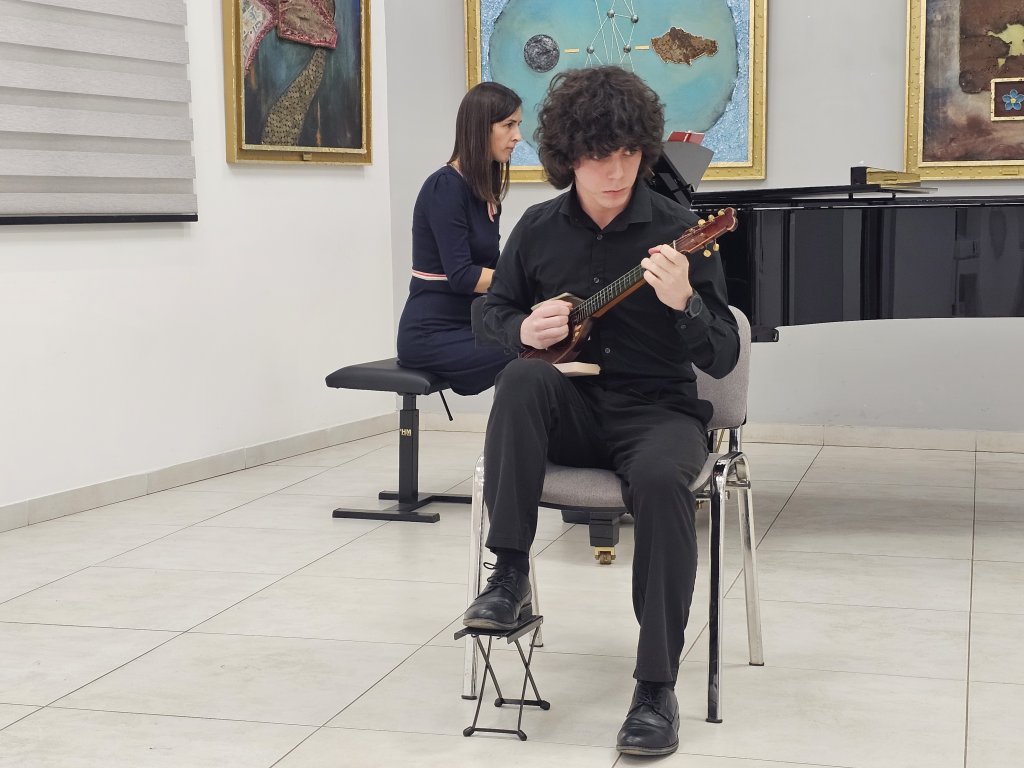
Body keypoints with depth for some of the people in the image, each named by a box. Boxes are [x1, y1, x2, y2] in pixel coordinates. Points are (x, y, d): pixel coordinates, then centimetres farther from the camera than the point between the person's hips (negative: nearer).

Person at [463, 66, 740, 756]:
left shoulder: (677, 230, -8)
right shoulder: (539, 228, 2)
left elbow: (724, 358, -10)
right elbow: (494, 309, 18)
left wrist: (682, 303, -30)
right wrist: (525, 329, -6)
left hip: (657, 410, -3)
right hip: (571, 412, 3)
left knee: (661, 479, -36)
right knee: (524, 378, -31)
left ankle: (657, 688, -28)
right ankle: (510, 576, -25)